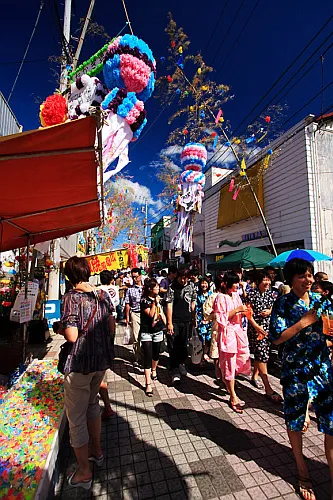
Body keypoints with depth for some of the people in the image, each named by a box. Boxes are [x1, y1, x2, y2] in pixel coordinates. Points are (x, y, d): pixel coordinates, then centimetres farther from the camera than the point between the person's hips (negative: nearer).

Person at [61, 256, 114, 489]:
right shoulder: (103, 294, -1)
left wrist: (62, 328, -3)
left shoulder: (72, 297, -19)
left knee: (76, 417, 14)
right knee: (92, 404, 28)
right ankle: (97, 451, 46)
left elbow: (72, 336, -22)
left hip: (80, 363, -6)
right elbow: (111, 326, 6)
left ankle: (84, 472, 32)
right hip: (102, 359, 7)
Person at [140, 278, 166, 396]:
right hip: (146, 331, -5)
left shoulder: (158, 298, 7)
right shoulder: (144, 300, -13)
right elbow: (150, 314, -19)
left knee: (156, 354, 18)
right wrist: (154, 303, -23)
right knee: (148, 357, -5)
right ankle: (148, 385, 0)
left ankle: (153, 370, 46)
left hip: (158, 330, 5)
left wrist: (166, 324, 11)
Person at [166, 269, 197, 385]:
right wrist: (169, 323, -11)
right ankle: (175, 372, 10)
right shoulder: (172, 287, -8)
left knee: (184, 345, 15)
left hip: (187, 320, 3)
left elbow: (193, 302, 12)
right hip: (174, 321, -3)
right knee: (173, 347, 0)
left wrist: (193, 318, 11)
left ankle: (181, 364, 37)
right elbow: (169, 305, -9)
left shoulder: (191, 285, 4)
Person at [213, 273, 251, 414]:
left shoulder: (236, 295, 9)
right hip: (227, 333, -7)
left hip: (239, 331, 7)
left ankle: (227, 380, 39)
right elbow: (220, 318, -17)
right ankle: (233, 397, 22)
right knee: (229, 364, 5)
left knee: (244, 359, 10)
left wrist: (244, 312, -2)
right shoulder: (221, 298, -12)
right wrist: (236, 310, -19)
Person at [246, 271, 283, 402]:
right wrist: (256, 326, -17)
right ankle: (268, 389, -4)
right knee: (261, 354, -8)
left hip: (268, 326, 6)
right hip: (255, 326, -6)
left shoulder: (271, 293, 6)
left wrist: (270, 311, -6)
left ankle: (255, 376, 35)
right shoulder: (252, 293, -10)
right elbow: (248, 312, -11)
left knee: (261, 353, 15)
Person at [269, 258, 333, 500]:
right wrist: (304, 322, -19)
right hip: (295, 369, -2)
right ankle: (303, 471, 40)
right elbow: (276, 338, -16)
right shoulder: (283, 303, -10)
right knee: (295, 420, 15)